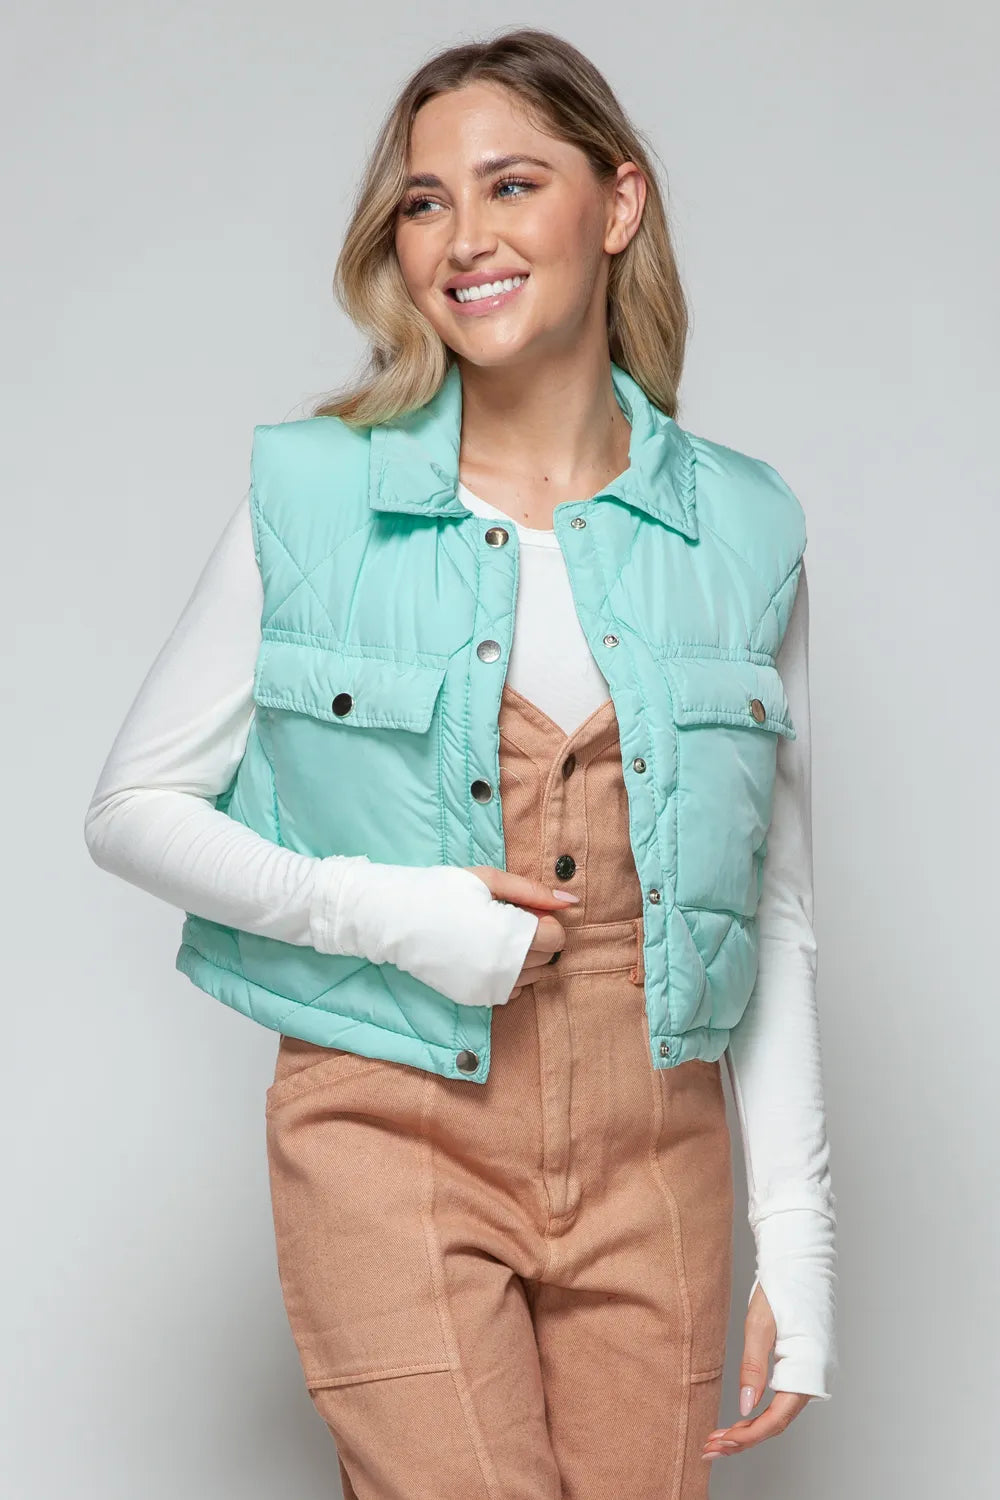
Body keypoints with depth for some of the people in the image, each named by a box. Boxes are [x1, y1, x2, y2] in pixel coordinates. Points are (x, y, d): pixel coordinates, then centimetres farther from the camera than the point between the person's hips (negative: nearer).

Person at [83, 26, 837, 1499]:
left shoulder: (743, 530, 2)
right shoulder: (312, 497, -3)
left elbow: (777, 916, 7)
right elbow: (133, 808, 2)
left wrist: (800, 1237, 3)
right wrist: (380, 912, -13)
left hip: (654, 1158, 2)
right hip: (395, 1135, -2)